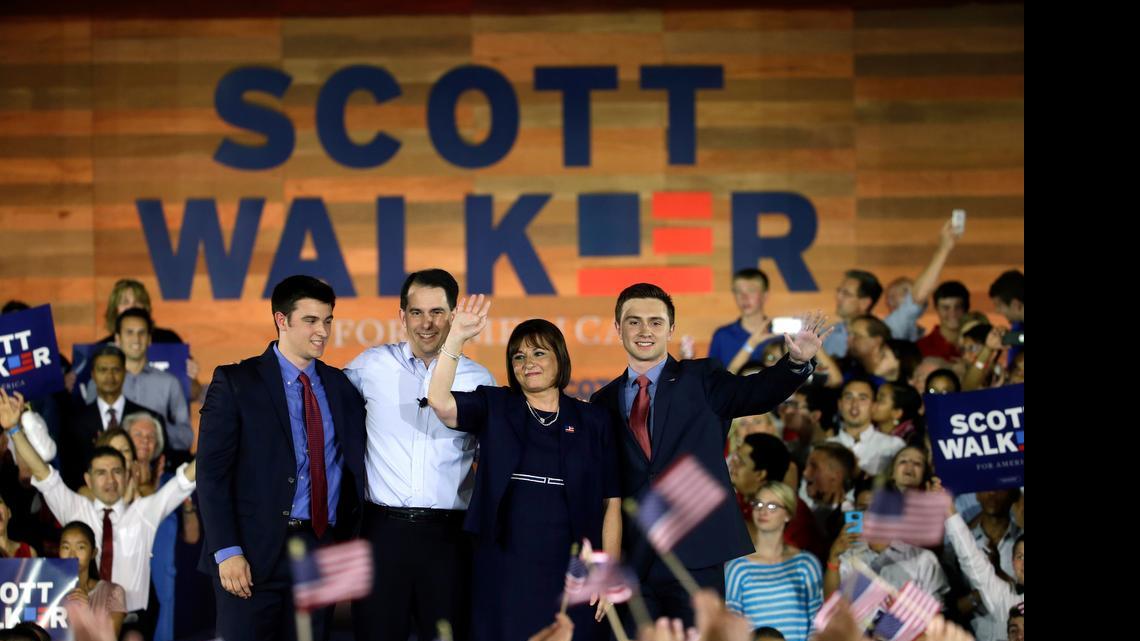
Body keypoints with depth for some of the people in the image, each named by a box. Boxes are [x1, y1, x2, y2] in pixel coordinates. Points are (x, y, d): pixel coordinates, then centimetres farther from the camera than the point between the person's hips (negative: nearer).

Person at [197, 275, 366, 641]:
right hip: (254, 552, -4)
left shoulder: (341, 386, 12)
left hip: (320, 551, 4)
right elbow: (212, 473, -6)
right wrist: (227, 552, -14)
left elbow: (357, 466, 16)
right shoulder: (236, 382, -1)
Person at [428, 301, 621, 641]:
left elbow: (611, 503, 4)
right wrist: (457, 338, -22)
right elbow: (439, 401, -13)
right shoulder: (494, 409, 6)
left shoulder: (592, 421, 6)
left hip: (567, 574, 0)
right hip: (503, 573, 0)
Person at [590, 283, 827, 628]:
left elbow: (755, 392, -14)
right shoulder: (604, 402, 11)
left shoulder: (700, 380, 4)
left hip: (695, 556, -3)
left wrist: (797, 362, -33)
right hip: (633, 558, 3)